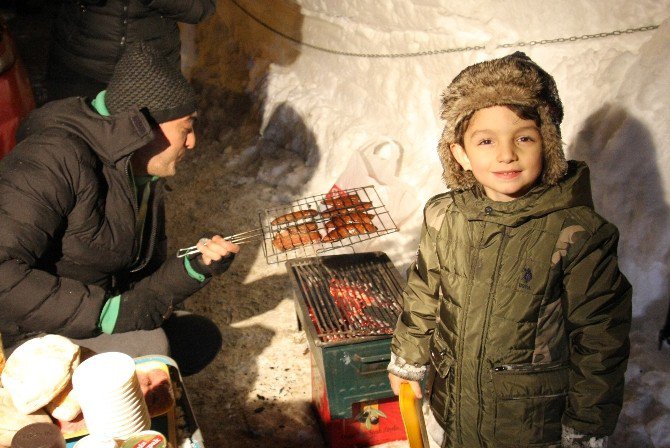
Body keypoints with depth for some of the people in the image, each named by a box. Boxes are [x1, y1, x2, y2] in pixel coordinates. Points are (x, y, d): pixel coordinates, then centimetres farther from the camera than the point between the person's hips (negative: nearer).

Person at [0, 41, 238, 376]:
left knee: (200, 337, 1)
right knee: (146, 345, -27)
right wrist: (107, 311, -31)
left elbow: (137, 293, 8)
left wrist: (193, 268, -12)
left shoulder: (148, 180, 6)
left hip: (93, 326, 9)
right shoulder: (57, 158, -22)